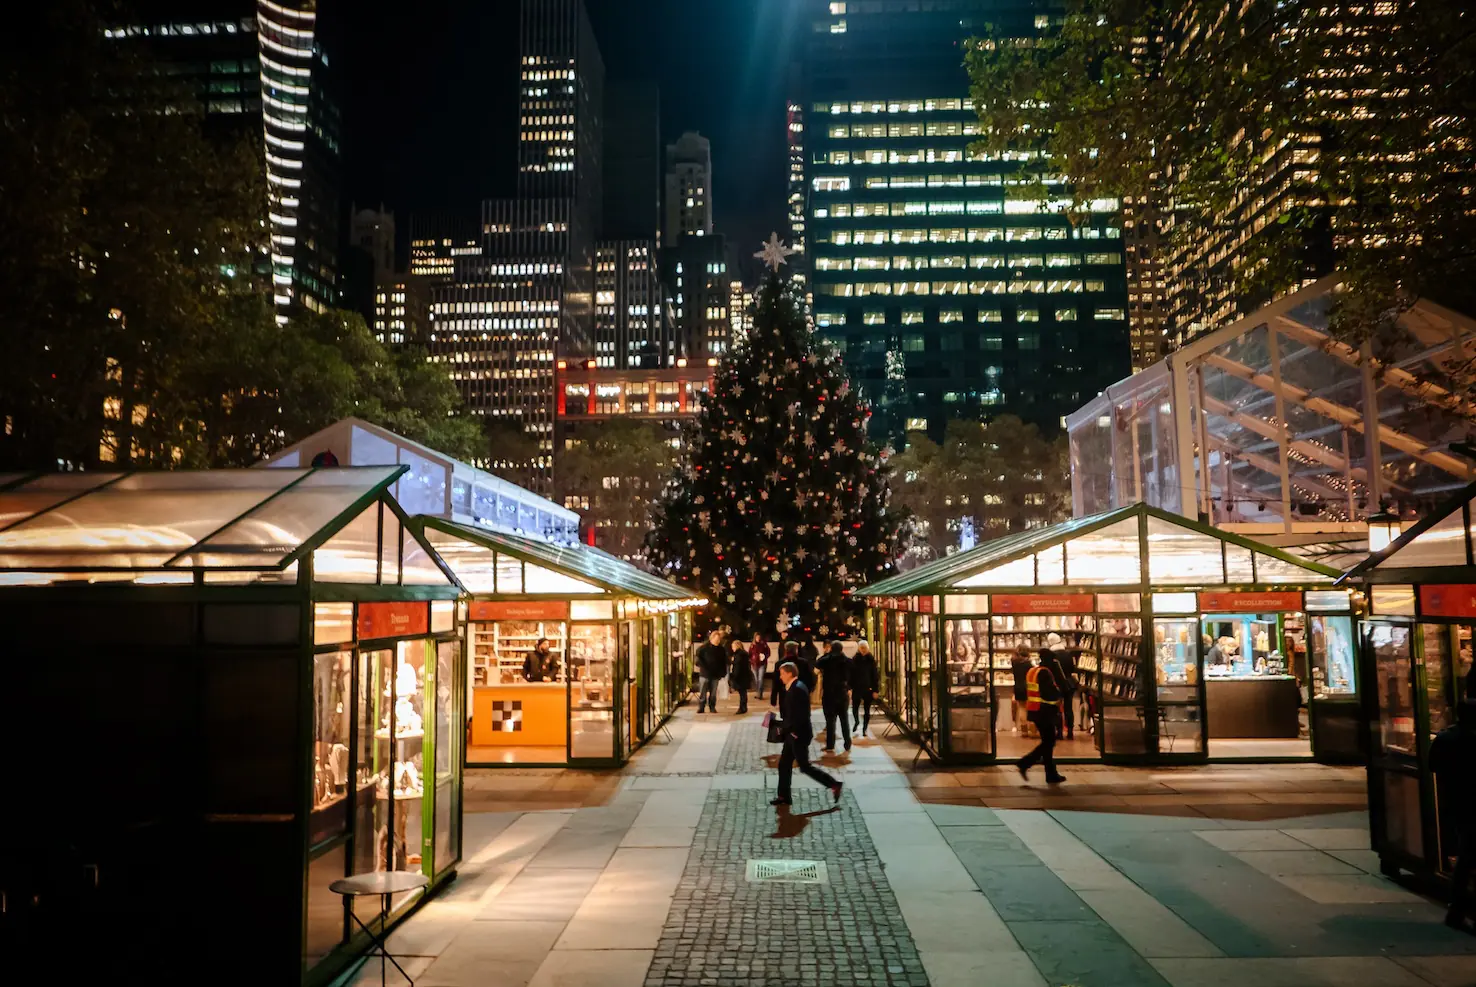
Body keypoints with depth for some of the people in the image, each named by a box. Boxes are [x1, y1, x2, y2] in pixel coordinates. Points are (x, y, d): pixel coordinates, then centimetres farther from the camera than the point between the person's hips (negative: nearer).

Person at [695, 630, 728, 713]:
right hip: (705, 673, -3)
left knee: (713, 692, 7)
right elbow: (698, 657, -5)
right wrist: (702, 666, -14)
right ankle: (700, 707, 6)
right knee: (703, 692, -1)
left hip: (716, 674, 3)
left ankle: (712, 707, 15)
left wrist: (722, 672, 5)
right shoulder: (704, 647, -5)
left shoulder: (721, 649, 6)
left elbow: (724, 662, 11)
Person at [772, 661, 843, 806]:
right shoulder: (794, 688, 9)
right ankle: (784, 796, 20)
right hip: (794, 734, 10)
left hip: (798, 734, -10)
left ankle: (834, 785, 7)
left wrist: (784, 728, -17)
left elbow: (798, 716, -26)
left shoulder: (797, 689, -22)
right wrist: (783, 725, 5)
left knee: (804, 766, -1)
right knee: (784, 764, 12)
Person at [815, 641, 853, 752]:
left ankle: (830, 746, 1)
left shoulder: (827, 660, -11)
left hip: (829, 694, -3)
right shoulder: (848, 661, -3)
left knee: (830, 720, 1)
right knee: (844, 719, 14)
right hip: (843, 693, 3)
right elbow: (852, 676, 3)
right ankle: (847, 744, 17)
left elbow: (817, 664, 7)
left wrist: (826, 653, 7)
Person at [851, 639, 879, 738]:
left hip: (868, 689, 0)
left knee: (866, 710, 6)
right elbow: (851, 674, -2)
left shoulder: (871, 660, -1)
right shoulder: (855, 660, -1)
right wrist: (850, 687, -8)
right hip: (857, 688, 0)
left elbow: (875, 675, -2)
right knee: (854, 708, 3)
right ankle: (856, 721, 33)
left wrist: (875, 690, -6)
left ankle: (864, 729, 17)